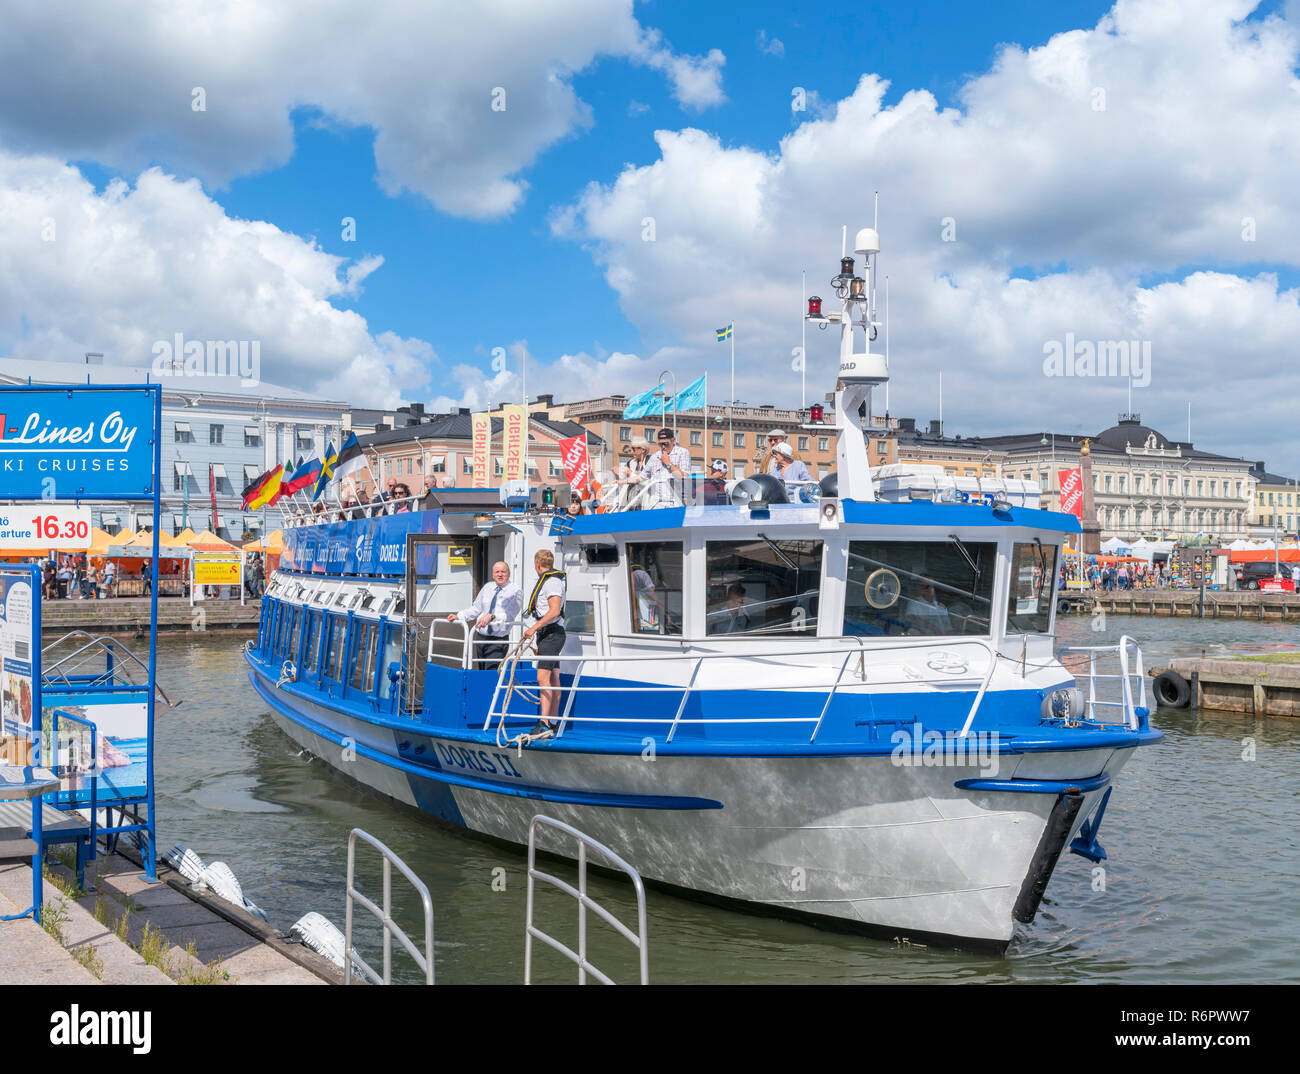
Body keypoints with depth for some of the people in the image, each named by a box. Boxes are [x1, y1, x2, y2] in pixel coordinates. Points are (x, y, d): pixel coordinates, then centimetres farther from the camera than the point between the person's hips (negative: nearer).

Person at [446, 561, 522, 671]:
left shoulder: (515, 591, -3)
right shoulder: (487, 587, 15)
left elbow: (509, 615, -17)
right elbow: (476, 608, 20)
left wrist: (492, 617, -31)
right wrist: (458, 616, 7)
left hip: (498, 639, -6)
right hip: (480, 636, 6)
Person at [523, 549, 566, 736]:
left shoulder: (552, 581, -12)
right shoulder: (547, 581, 20)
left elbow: (555, 611, -23)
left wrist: (534, 628, -23)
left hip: (551, 634, -11)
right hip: (548, 635, 11)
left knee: (543, 678, -17)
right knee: (553, 680, 10)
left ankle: (544, 723, -23)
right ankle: (552, 724, 13)